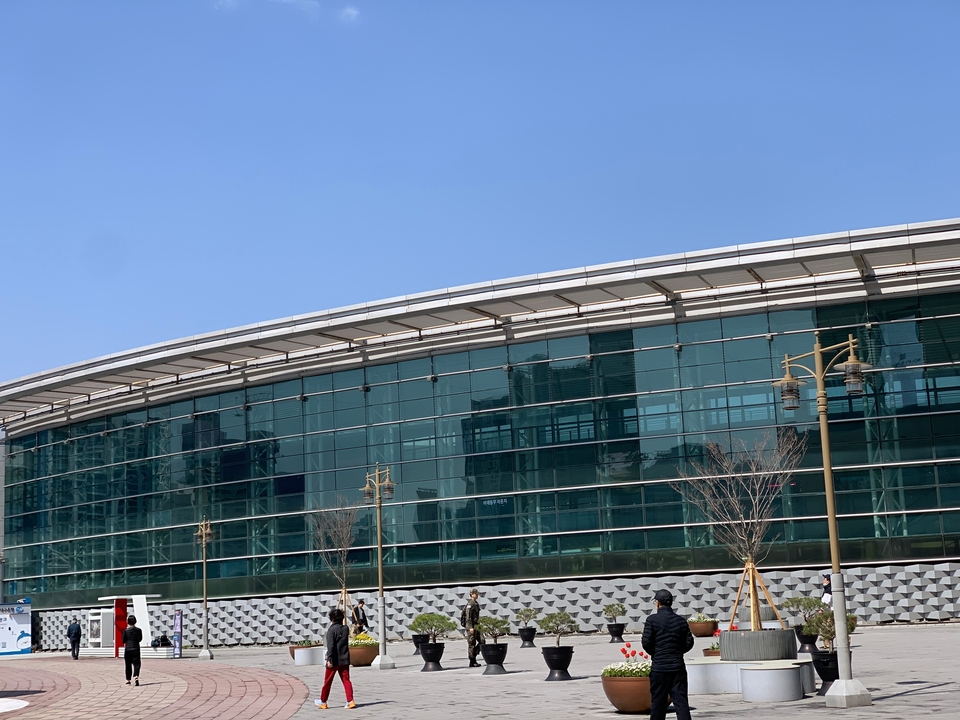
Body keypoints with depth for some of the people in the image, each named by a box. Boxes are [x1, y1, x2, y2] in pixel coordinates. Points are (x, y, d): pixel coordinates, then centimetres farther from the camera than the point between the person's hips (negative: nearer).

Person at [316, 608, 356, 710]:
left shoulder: (331, 630, -11)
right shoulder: (346, 629, 7)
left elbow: (330, 646, -17)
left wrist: (329, 659, -18)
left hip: (334, 660, -5)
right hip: (345, 659, 5)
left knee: (327, 681, 9)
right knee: (346, 680, 2)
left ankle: (323, 701, 21)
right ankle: (350, 701, -10)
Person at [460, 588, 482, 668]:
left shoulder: (476, 603, 15)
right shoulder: (470, 604, -13)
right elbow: (468, 617, -18)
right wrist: (470, 627, -23)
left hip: (475, 626, 9)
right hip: (470, 626, -9)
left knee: (481, 641, 5)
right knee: (472, 643, -4)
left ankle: (473, 655, 14)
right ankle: (472, 662, 1)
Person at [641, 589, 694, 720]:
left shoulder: (652, 620, -7)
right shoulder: (681, 621, 4)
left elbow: (646, 642, -9)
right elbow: (689, 643, 5)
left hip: (659, 666, -3)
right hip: (678, 667, 3)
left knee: (657, 701, 7)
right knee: (681, 701, 0)